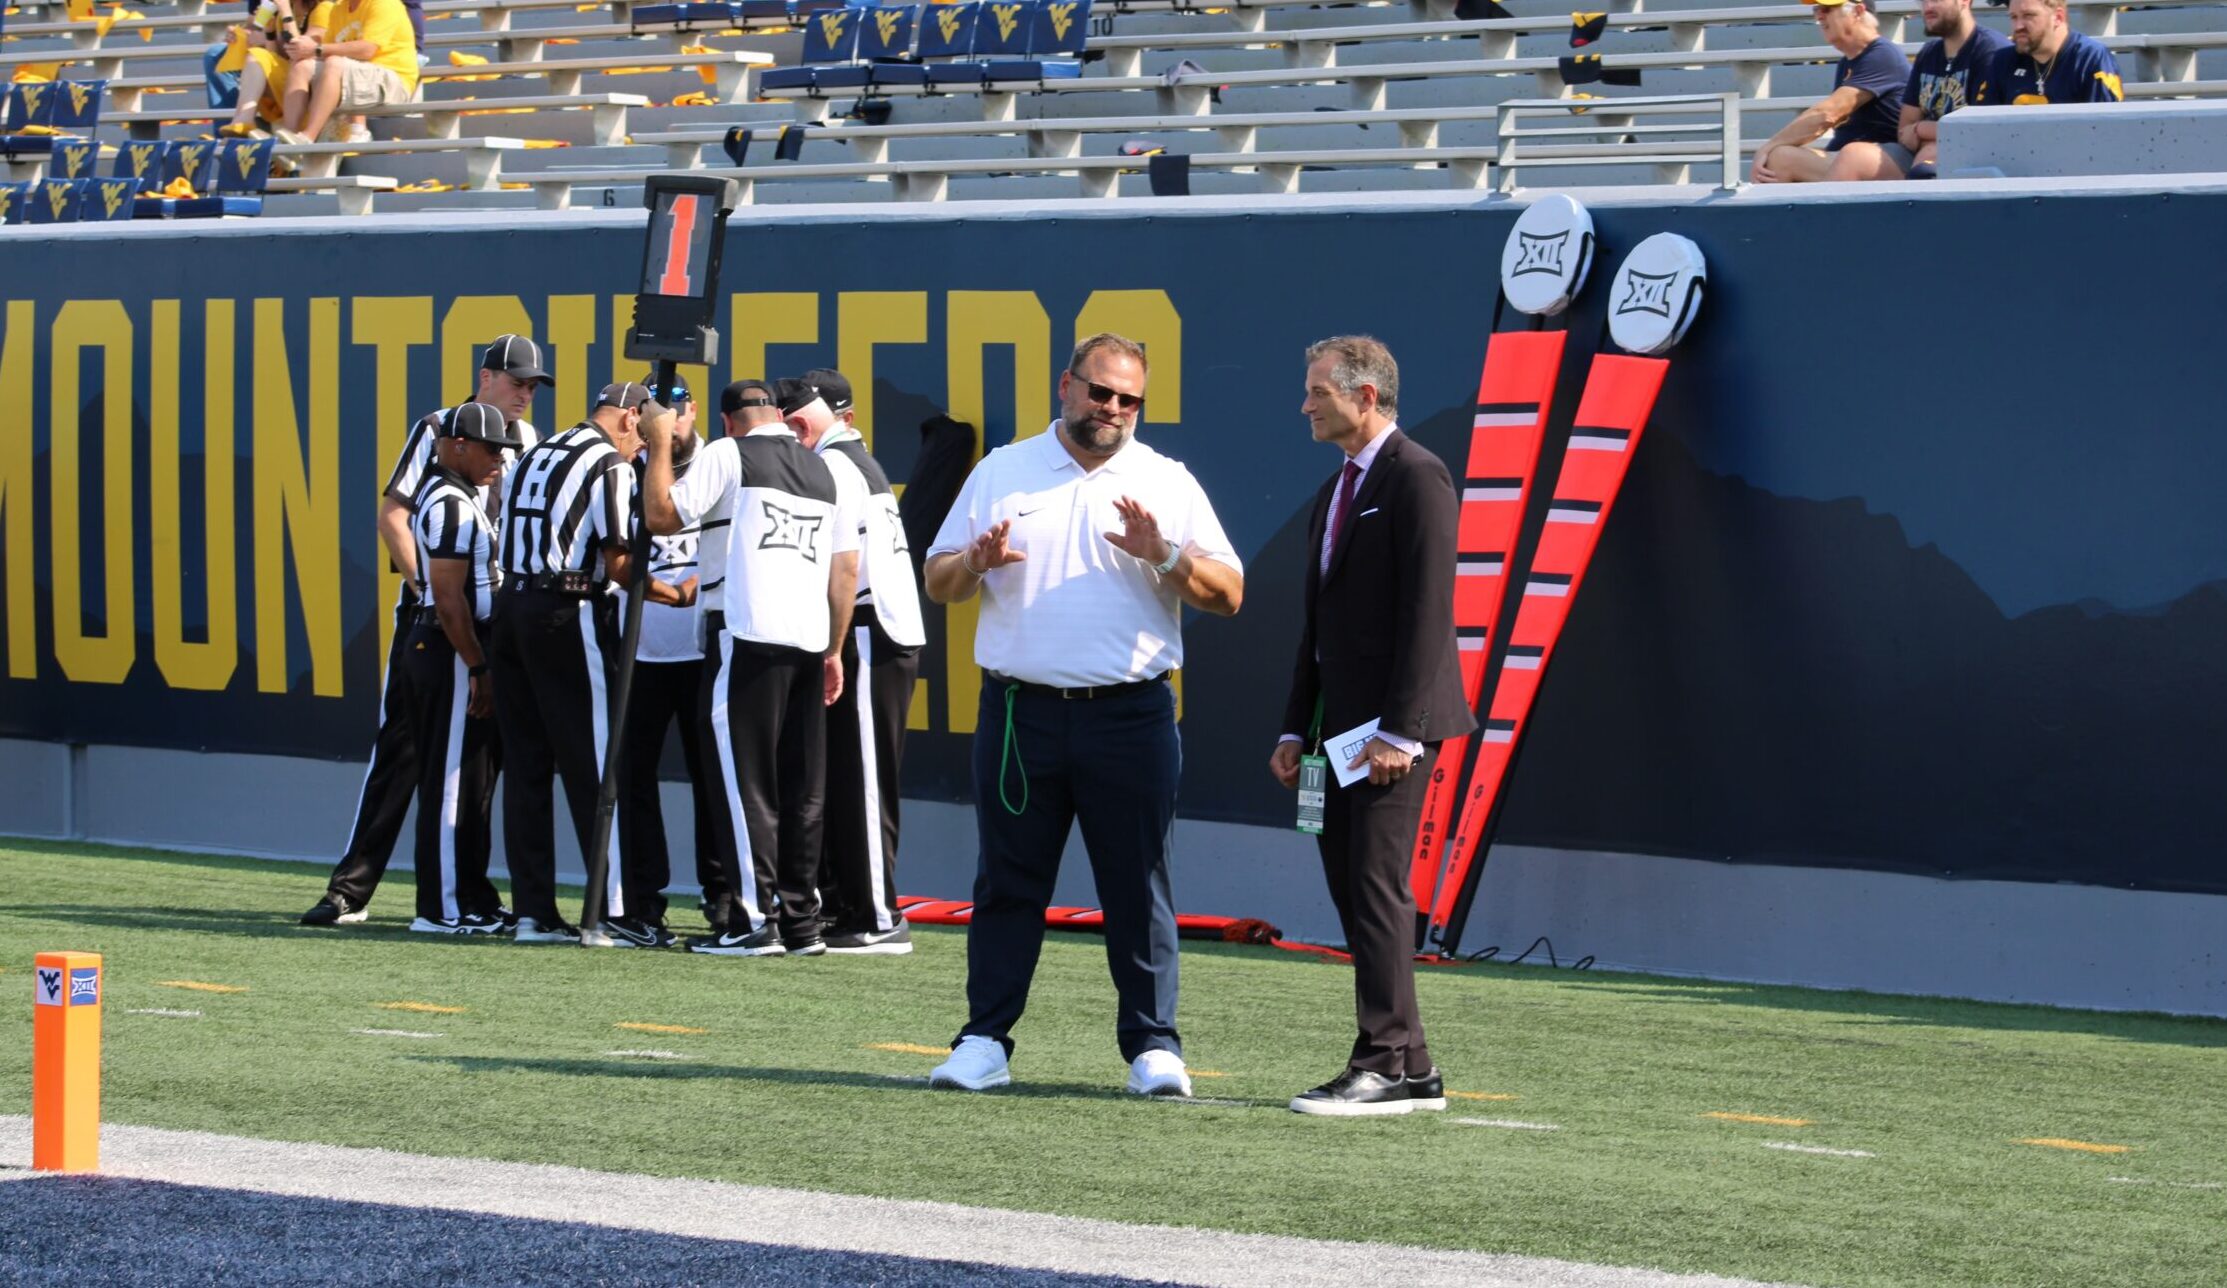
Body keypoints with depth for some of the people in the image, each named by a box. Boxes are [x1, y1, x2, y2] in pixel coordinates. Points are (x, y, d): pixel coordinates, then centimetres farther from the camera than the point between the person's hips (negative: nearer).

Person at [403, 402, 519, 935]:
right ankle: (444, 908, -3)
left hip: (446, 648, 10)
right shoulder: (451, 505, -16)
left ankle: (472, 897, 20)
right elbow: (449, 598, -21)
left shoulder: (460, 497, 16)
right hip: (453, 652, -10)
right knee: (453, 781, -6)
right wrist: (479, 669, -20)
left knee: (474, 778, 14)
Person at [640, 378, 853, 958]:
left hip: (750, 637, -6)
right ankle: (802, 923, 10)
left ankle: (755, 921, -8)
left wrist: (660, 445, 9)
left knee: (747, 784, -4)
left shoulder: (729, 456, 1)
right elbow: (846, 570, 17)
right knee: (802, 790, 9)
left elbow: (661, 514, -3)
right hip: (810, 639, 6)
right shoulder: (823, 472, 18)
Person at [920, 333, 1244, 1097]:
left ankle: (1152, 1045, 6)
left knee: (1138, 885, 1)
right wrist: (976, 563, -10)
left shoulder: (1166, 483, 7)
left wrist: (1165, 556, -15)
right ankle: (985, 1041, 8)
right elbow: (938, 582, 12)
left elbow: (1228, 595, 2)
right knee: (1007, 882, 4)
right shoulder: (1002, 473, 11)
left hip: (1130, 716, -1)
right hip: (1020, 712, 1)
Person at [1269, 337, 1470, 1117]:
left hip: (1394, 726, -10)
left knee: (1375, 884, -12)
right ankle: (1410, 1068, 10)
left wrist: (1401, 729, -21)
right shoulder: (1336, 493, 20)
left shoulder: (1416, 477, -10)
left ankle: (1387, 1065, -10)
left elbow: (1428, 608, -17)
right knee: (1350, 885, 7)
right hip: (1344, 725, 10)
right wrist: (1295, 729, 17)